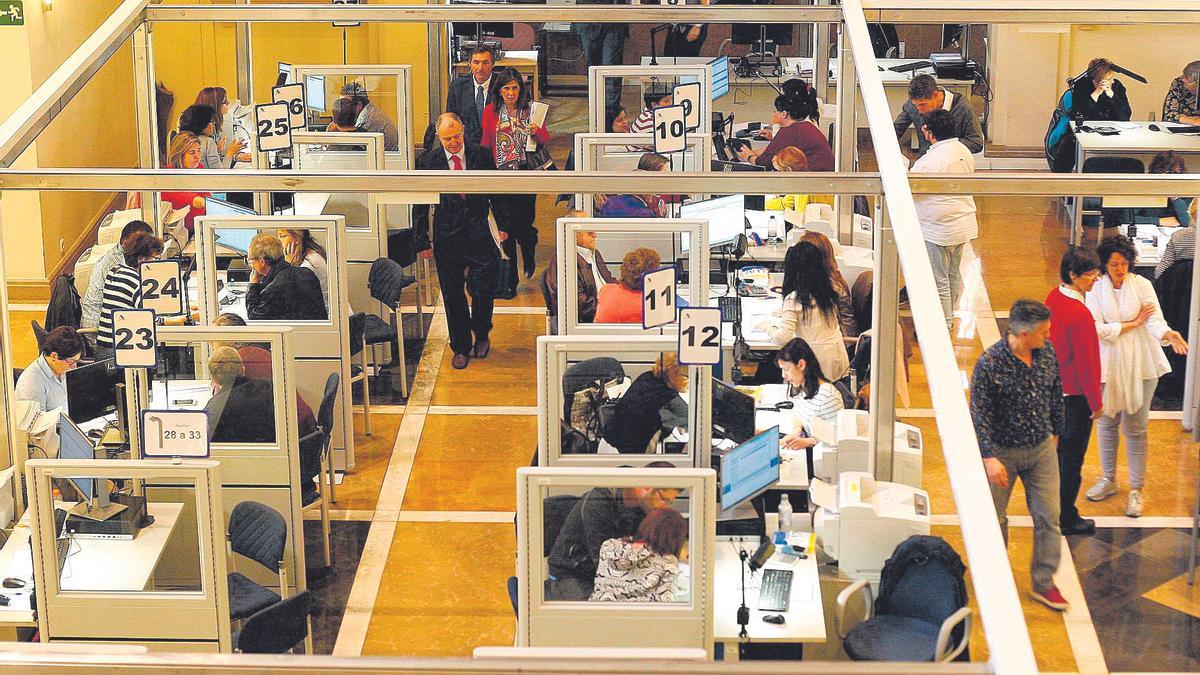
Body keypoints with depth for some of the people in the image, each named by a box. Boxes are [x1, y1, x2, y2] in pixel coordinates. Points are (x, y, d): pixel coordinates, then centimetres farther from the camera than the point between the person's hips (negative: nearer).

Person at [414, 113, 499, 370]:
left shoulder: (481, 156, 1)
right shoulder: (428, 162, -1)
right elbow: (420, 205, 3)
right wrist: (422, 240, 1)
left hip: (480, 236, 0)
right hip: (447, 240, 0)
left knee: (483, 291, -4)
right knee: (453, 297, 7)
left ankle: (481, 335, 25)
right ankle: (461, 347, 23)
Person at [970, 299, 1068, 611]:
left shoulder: (1047, 353, -6)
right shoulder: (989, 363, -23)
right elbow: (979, 415, -20)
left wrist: (1055, 431, 19)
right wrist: (989, 457, -24)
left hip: (1042, 449, 4)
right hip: (1003, 452, -4)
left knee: (1049, 517, 3)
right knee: (995, 518, 13)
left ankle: (1043, 583, 17)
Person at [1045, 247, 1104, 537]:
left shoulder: (1054, 296, -3)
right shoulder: (1080, 314, -29)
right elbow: (1086, 365, -23)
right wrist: (1096, 403, -13)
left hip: (1055, 387, 9)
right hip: (1075, 394, -8)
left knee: (1056, 450, 23)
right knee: (1072, 457, 6)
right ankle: (1066, 518, 18)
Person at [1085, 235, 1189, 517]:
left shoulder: (1141, 285, -7)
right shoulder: (1096, 288, -5)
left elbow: (1155, 320, -17)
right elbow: (1097, 329, -14)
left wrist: (1168, 334, -39)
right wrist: (1134, 323, -13)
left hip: (1139, 365, -2)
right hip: (1108, 365, 2)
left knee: (1135, 428, 3)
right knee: (1106, 422, 14)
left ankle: (1136, 489, 13)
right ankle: (1108, 480, 32)